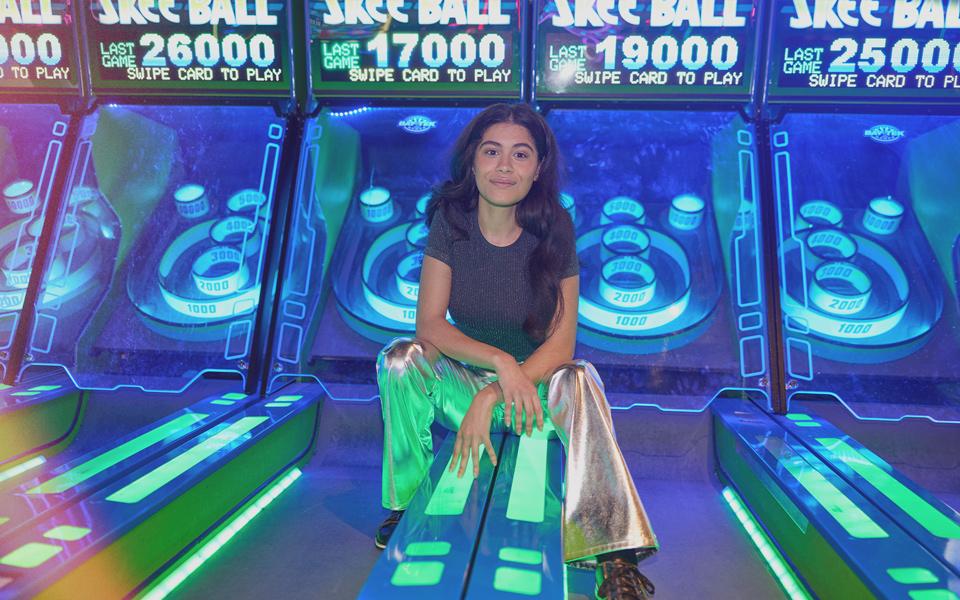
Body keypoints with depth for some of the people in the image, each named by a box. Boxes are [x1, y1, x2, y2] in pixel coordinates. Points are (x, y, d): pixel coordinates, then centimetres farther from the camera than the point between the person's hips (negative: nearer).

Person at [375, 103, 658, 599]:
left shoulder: (554, 229, -13)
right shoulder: (451, 221, -11)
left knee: (579, 382, -32)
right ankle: (406, 503, -7)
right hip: (461, 380, 1)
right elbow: (430, 324, -15)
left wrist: (493, 397, -26)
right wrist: (501, 361, -30)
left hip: (533, 382, -1)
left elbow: (561, 343, -15)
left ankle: (614, 559, -29)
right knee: (401, 359, -25)